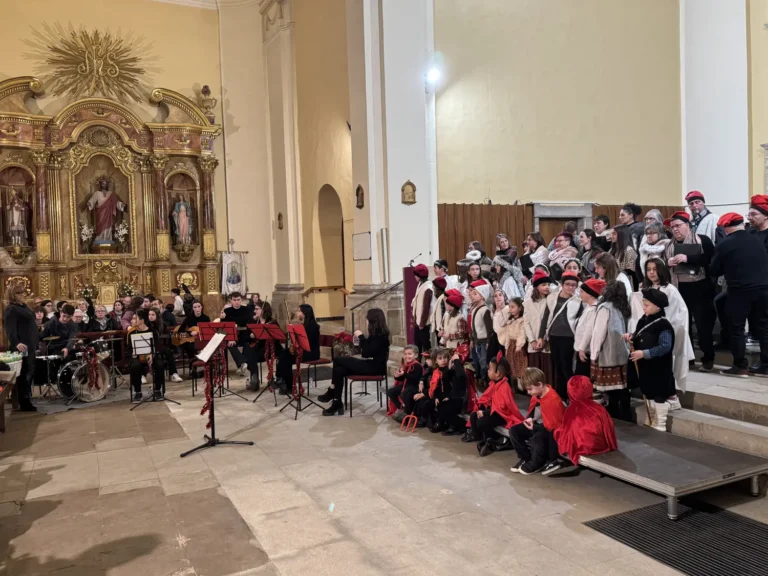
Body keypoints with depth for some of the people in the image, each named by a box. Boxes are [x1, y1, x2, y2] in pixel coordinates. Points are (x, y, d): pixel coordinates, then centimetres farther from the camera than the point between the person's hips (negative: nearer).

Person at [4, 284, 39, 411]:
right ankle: (24, 403, -1)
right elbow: (10, 329, -24)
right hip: (21, 346, -9)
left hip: (30, 345, 10)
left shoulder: (23, 306, 16)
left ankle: (27, 398, 26)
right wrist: (15, 343, -36)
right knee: (24, 374, -6)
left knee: (29, 372, 15)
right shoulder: (10, 309, -13)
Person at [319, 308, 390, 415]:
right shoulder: (377, 333, 12)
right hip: (371, 364, 9)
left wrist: (361, 336, -14)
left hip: (375, 367, -9)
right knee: (339, 370, -9)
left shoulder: (381, 335, -18)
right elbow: (367, 351, 14)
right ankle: (337, 403, -8)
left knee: (337, 361, -10)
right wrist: (362, 338, -1)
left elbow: (366, 353, -23)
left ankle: (331, 393, 7)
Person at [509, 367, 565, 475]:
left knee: (536, 439, -36)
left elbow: (554, 425, -24)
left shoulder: (553, 400, -27)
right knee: (513, 430, -3)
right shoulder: (536, 395, 0)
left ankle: (535, 464, -6)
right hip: (538, 425, 9)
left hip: (551, 430, -9)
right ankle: (526, 458, 7)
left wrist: (534, 427, -25)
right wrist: (530, 419, -6)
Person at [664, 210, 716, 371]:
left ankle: (708, 358, 15)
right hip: (678, 289, 4)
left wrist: (687, 258, -22)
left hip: (700, 288, -4)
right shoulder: (669, 246, 12)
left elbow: (711, 260, -15)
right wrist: (668, 263, -8)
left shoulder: (702, 240, -2)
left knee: (703, 323, 1)